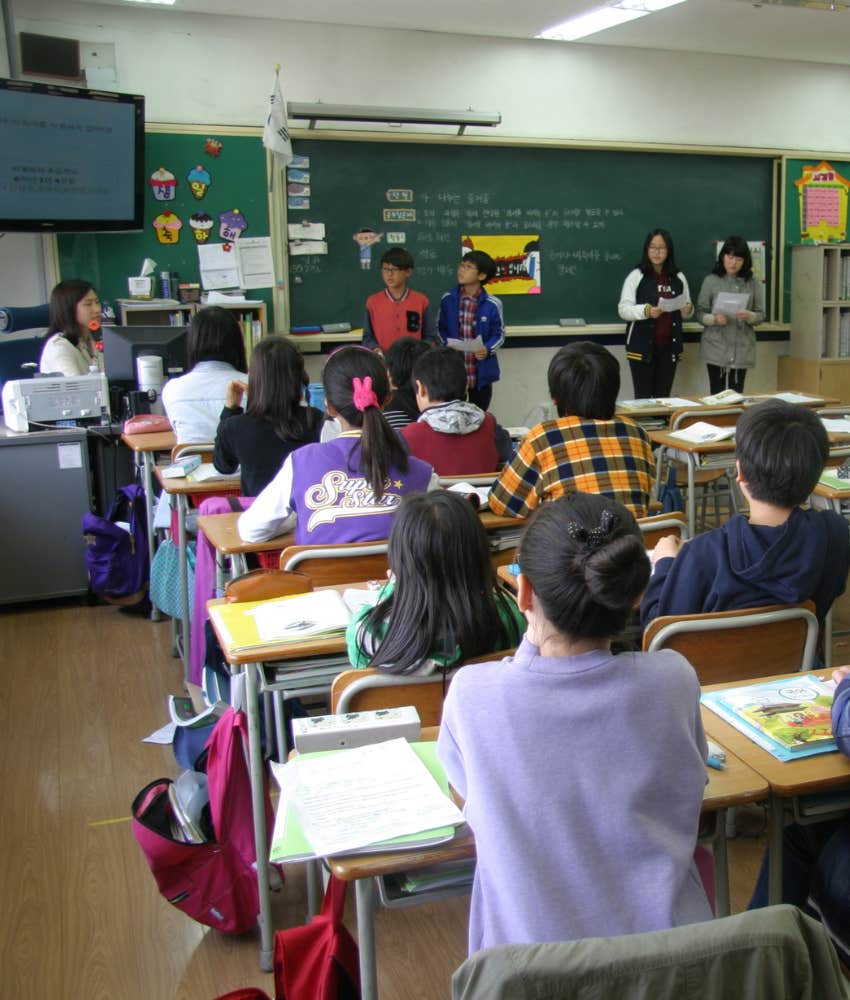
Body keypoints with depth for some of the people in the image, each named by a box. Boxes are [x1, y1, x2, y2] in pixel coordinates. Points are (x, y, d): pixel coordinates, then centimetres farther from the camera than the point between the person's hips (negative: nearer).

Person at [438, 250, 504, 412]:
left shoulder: (492, 304, -7)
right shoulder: (448, 299, -1)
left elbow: (499, 334, 1)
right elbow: (441, 328, 10)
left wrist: (487, 349, -18)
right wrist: (447, 343, -10)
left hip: (481, 372, -1)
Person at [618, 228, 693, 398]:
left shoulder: (679, 278, 10)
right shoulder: (636, 276, -3)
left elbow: (686, 311, 20)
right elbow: (623, 310, -9)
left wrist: (688, 310, -4)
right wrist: (646, 311, -26)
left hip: (669, 346, 4)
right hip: (642, 346, -4)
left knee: (663, 397, 8)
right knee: (643, 397, -4)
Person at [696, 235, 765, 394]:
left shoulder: (753, 284, 4)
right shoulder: (711, 281, -1)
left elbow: (761, 315, 5)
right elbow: (700, 313, -2)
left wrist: (749, 316, -16)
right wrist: (714, 319, -21)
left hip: (742, 349, 2)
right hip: (716, 348, -1)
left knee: (736, 394, 4)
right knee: (717, 393, 1)